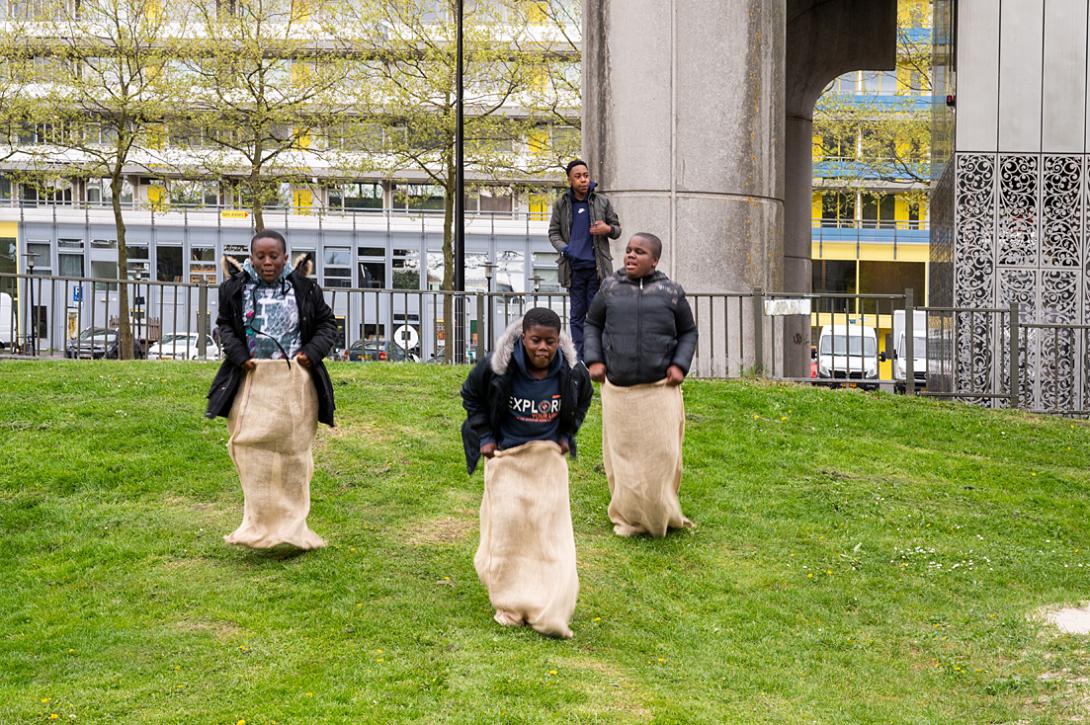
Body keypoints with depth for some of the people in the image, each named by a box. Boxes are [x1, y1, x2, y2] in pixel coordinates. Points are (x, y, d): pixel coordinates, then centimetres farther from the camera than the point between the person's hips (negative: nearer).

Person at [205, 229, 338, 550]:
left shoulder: (305, 288, 1)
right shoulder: (235, 288, 2)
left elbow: (327, 322, 11)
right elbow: (224, 324, 13)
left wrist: (313, 352, -5)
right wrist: (238, 355, -3)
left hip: (295, 382, 0)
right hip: (252, 379, 0)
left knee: (292, 450, 5)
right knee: (251, 448, -9)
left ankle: (291, 525, 14)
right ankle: (260, 522, -5)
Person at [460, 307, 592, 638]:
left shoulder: (572, 372, -12)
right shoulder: (497, 367, -19)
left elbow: (583, 399, 13)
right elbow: (471, 395, 1)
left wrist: (566, 435, 7)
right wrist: (484, 436, -2)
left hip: (548, 456, 1)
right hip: (505, 456, -1)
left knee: (551, 528, -6)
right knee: (507, 525, -3)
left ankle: (550, 614, -3)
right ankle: (510, 606, 14)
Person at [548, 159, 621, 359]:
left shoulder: (602, 202, 4)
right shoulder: (561, 204, 5)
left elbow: (617, 228, 12)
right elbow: (553, 232, 11)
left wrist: (608, 229, -13)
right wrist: (564, 248, -9)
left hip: (597, 266, -1)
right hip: (574, 266, 1)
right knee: (577, 315, 4)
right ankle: (579, 358, 7)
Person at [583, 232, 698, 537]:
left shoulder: (671, 292, 3)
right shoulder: (610, 288, 5)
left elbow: (688, 331, 12)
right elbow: (593, 323, 16)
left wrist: (680, 365, -2)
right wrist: (593, 360, 3)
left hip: (659, 389, -1)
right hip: (617, 390, 1)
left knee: (661, 453, 0)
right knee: (622, 454, 6)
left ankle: (661, 515, 18)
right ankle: (628, 517, 18)